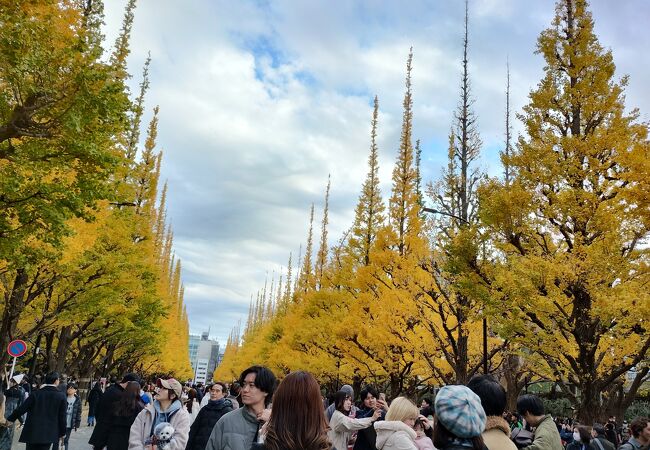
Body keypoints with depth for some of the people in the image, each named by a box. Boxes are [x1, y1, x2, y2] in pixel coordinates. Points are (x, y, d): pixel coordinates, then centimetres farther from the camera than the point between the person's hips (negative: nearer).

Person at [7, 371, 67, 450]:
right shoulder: (61, 397, -5)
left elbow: (21, 409, -2)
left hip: (32, 432, 1)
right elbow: (62, 417, -4)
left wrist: (10, 419, 13)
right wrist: (62, 433, 6)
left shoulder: (36, 394, -2)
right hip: (49, 434, -1)